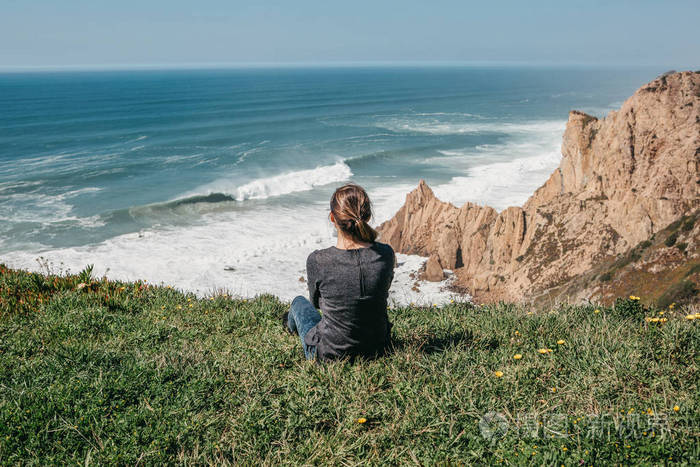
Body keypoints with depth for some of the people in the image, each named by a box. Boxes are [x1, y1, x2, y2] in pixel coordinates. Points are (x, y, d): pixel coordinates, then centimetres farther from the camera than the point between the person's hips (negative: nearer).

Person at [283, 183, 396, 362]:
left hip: (330, 353, -2)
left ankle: (292, 325, 65)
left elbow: (316, 302, -3)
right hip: (377, 348, 3)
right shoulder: (386, 254, -17)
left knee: (300, 302, 28)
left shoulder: (317, 260, -24)